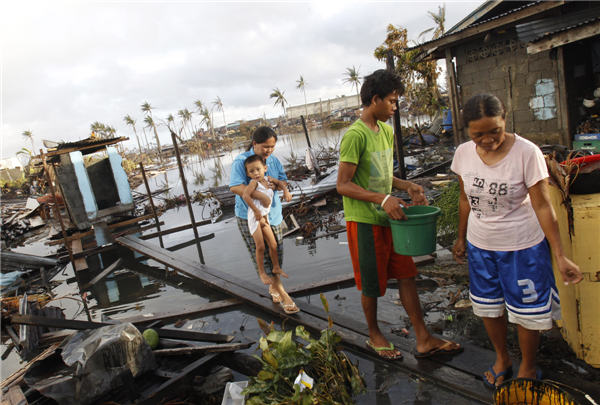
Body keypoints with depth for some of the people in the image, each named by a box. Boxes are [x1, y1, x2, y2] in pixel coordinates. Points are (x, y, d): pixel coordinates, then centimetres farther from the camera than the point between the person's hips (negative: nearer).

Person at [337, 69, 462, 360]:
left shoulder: (386, 131, 12)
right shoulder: (355, 135, -17)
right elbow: (343, 185, -20)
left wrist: (408, 187, 4)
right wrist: (383, 199, -28)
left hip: (388, 217, 8)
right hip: (364, 221, -8)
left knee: (406, 276, 12)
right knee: (372, 285, 8)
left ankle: (424, 340, 25)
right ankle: (374, 336, 32)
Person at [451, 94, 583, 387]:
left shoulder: (527, 153, -19)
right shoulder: (464, 153, -6)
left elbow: (543, 206, -15)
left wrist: (560, 256, -16)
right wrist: (461, 238, 14)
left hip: (522, 246, -4)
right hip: (480, 245, 4)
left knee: (526, 311, 11)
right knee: (488, 307, 18)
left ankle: (528, 367, 37)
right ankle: (502, 358, 44)